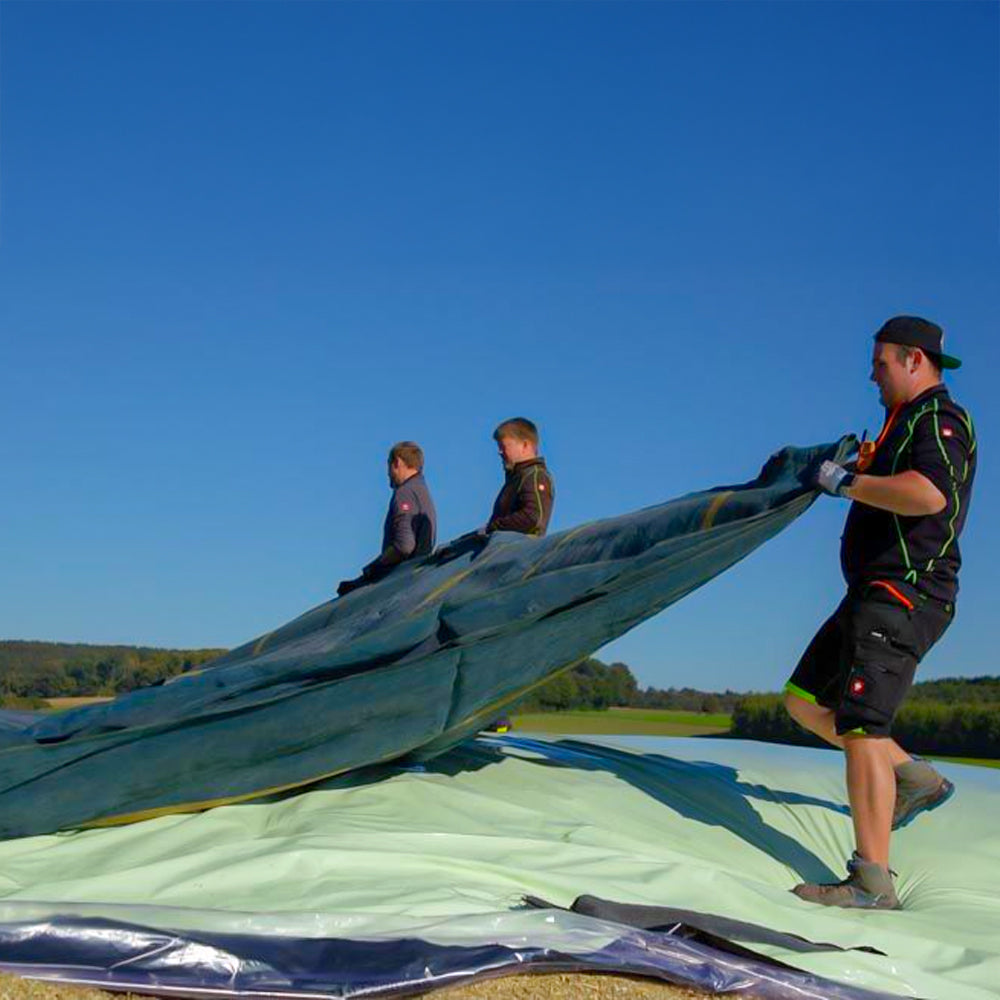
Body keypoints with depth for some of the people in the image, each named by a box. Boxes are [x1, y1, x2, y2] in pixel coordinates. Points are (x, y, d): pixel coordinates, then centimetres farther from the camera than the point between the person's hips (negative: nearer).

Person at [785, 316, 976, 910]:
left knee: (859, 729, -14)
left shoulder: (940, 417, -10)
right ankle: (913, 778, 19)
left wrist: (847, 482, -20)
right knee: (805, 702, 14)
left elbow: (928, 494, -31)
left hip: (902, 594, -10)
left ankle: (872, 883, -10)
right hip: (876, 594, 10)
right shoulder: (911, 423, 21)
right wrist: (864, 475, 20)